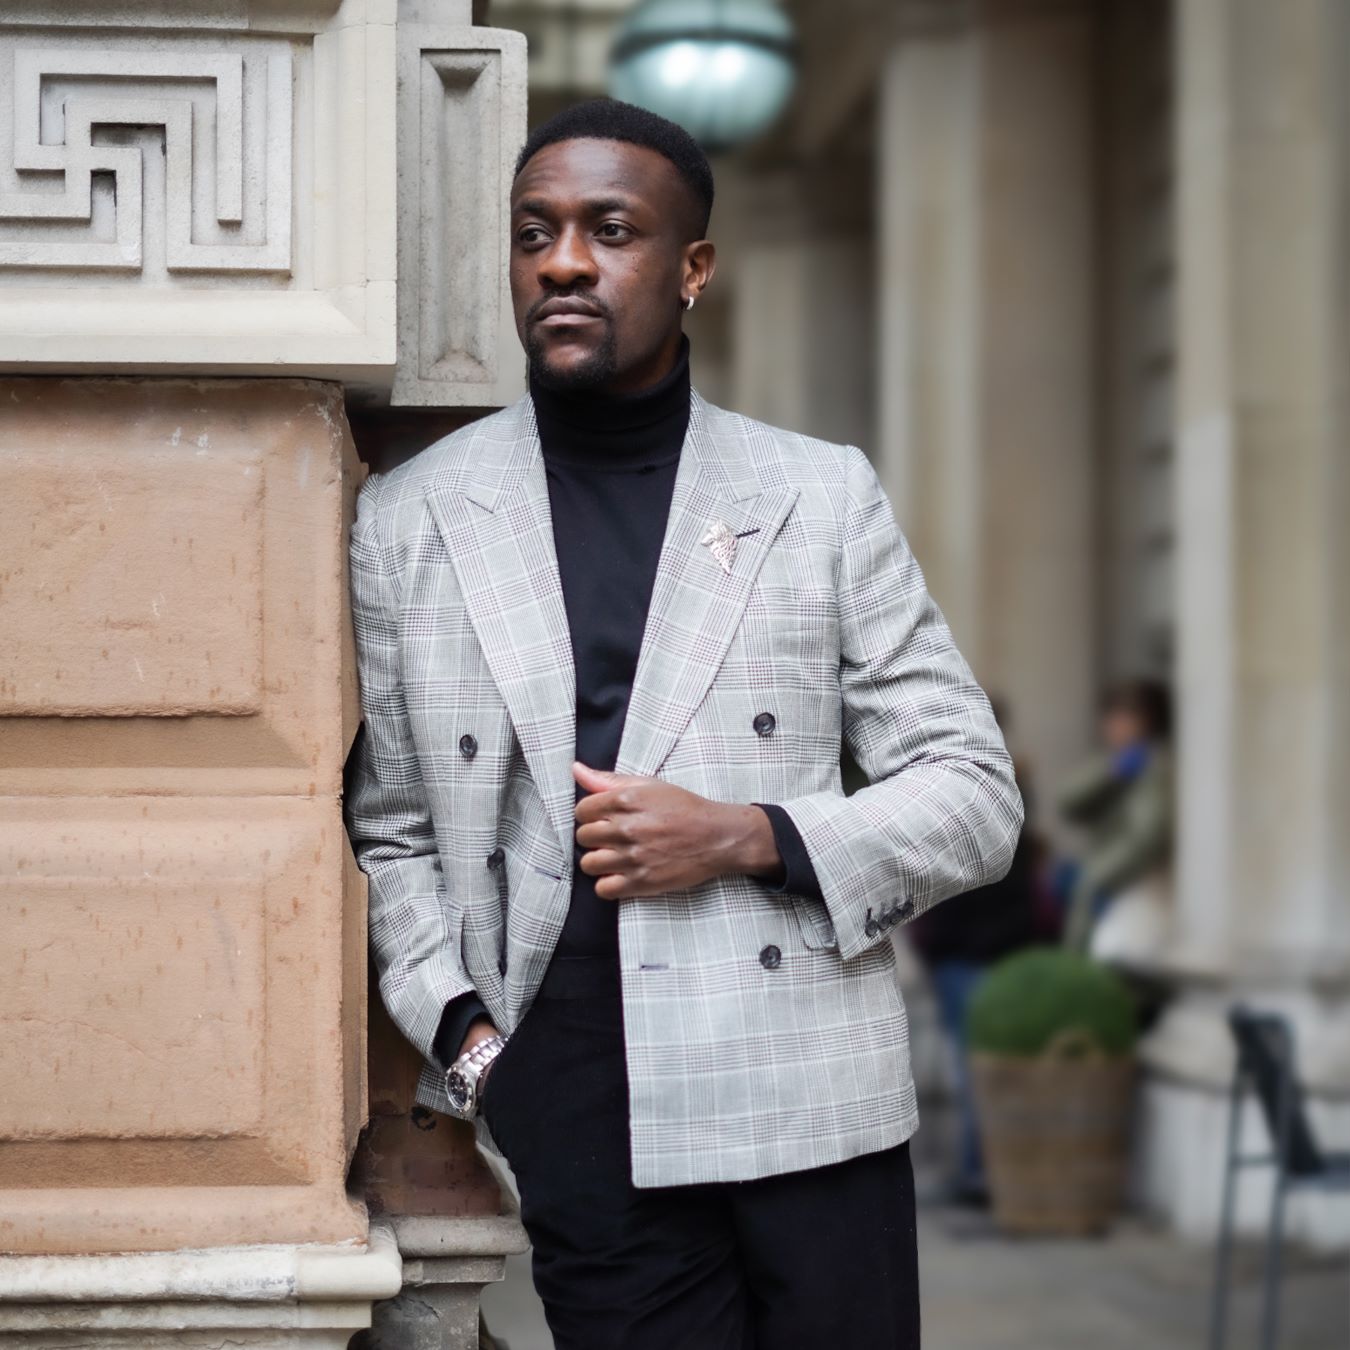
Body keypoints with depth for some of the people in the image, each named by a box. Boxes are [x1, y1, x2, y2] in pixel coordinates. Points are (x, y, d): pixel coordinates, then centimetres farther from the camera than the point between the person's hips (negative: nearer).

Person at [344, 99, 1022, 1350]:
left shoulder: (821, 497, 6)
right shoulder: (407, 522, 8)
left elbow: (976, 794, 6)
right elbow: (390, 832, 13)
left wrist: (747, 836, -9)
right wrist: (459, 1029, -2)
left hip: (811, 1107, 0)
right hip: (579, 1126, 0)